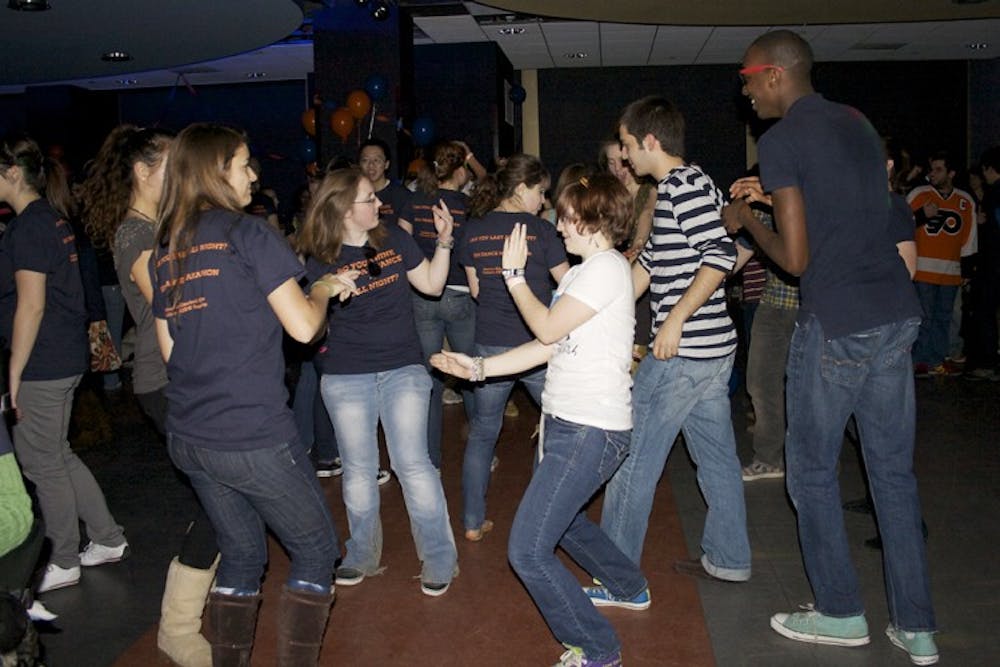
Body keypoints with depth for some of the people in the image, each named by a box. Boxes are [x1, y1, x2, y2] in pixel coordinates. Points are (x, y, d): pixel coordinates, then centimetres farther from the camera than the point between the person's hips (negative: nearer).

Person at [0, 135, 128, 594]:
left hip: (42, 366, -9)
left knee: (42, 465, 4)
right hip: (66, 358, 9)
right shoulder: (52, 219, 13)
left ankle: (64, 563, 18)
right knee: (57, 456, 19)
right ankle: (108, 539, 27)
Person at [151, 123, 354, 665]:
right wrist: (323, 289, 6)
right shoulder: (249, 234, -9)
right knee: (316, 551, 10)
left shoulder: (163, 249, 11)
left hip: (188, 437, 7)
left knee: (241, 555, 22)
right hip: (253, 437, -7)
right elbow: (302, 326, -13)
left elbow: (169, 350, 15)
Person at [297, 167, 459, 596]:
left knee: (412, 464, -5)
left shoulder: (394, 239, 2)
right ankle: (362, 557, 29)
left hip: (403, 368, 0)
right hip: (345, 377, 0)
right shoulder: (320, 260, -3)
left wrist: (444, 240, -6)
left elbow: (432, 284, 7)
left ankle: (439, 559, 9)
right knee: (358, 470, 10)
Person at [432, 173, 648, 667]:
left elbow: (547, 329, -13)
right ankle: (629, 588, 51)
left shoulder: (607, 268, -14)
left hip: (591, 430, -11)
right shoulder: (580, 274, 16)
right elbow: (546, 348, 13)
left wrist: (514, 275, 0)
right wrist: (477, 367, 8)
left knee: (528, 550, -11)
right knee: (559, 515, 30)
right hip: (565, 421, 11)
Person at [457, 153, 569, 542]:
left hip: (490, 345, 3)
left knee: (483, 431, 13)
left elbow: (476, 289, 10)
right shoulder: (540, 230, -8)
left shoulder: (473, 229, 3)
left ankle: (473, 522, 15)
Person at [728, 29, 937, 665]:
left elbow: (796, 258, -11)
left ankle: (841, 613, 20)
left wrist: (747, 220, 6)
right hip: (897, 313, 7)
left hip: (836, 324, -7)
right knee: (894, 469, 13)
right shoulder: (858, 122, 14)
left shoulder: (781, 141, -9)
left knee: (812, 471, 9)